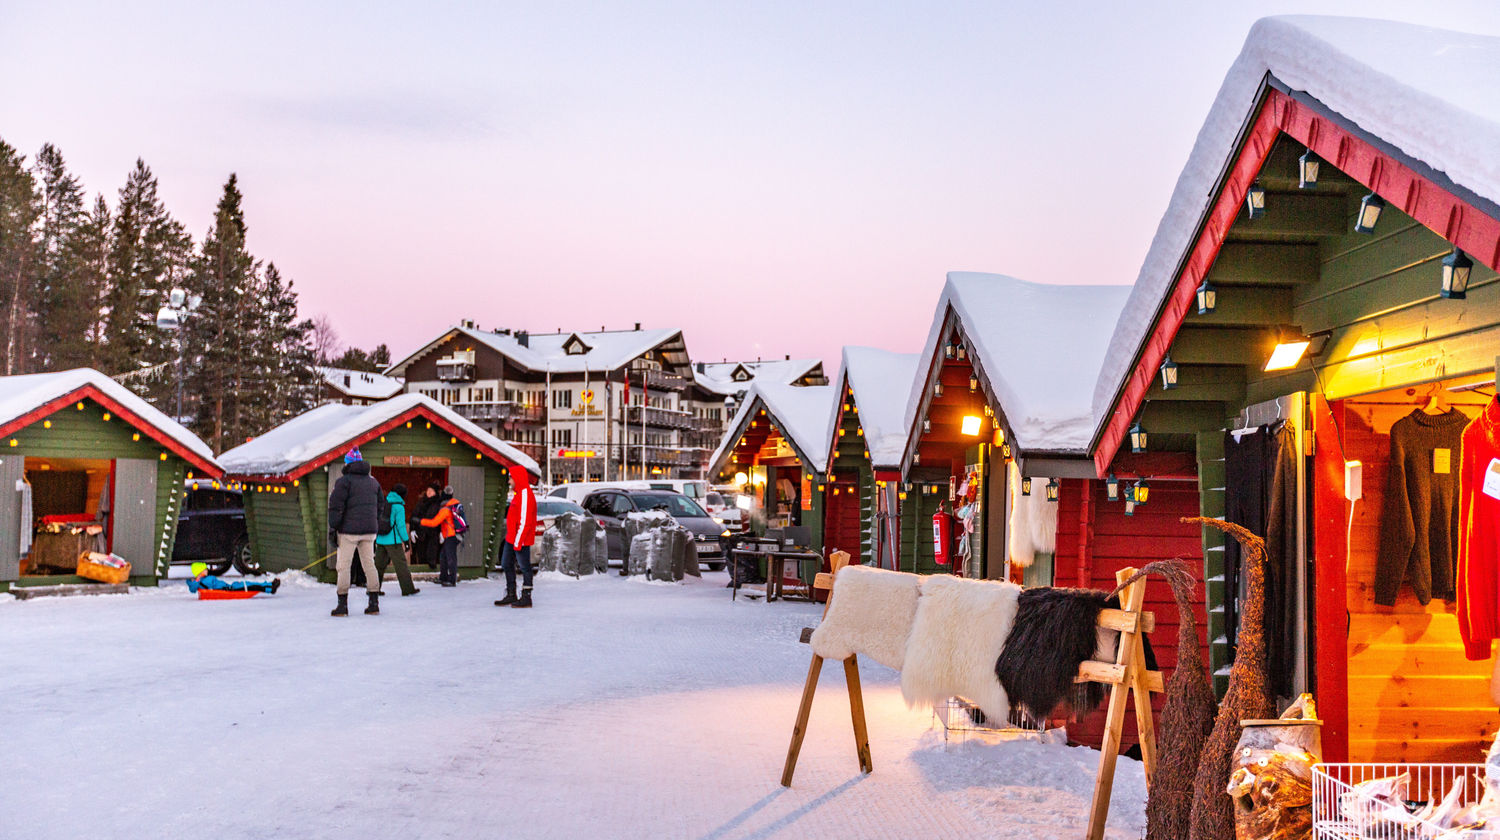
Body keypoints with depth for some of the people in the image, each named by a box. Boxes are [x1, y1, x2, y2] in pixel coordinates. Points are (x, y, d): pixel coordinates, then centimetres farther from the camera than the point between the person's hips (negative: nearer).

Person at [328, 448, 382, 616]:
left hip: (349, 530, -5)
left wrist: (333, 528, -4)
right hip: (369, 530, 6)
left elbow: (336, 507, -11)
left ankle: (343, 604, -3)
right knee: (369, 564, 10)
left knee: (343, 566, 0)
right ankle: (374, 603, 8)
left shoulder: (344, 481, -7)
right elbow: (379, 507, 18)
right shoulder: (373, 481, 13)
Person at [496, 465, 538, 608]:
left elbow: (525, 521, -22)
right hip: (511, 538, 11)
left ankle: (526, 597, 3)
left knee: (525, 568, -3)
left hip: (520, 540, -11)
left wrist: (518, 541, -22)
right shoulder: (519, 494, 16)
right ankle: (511, 595, 23)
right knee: (506, 565, 15)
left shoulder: (525, 494, -17)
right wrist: (512, 538, 19)